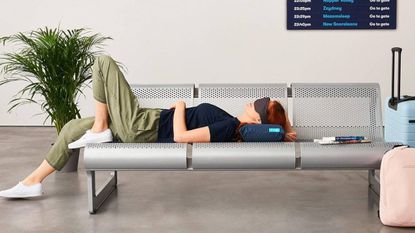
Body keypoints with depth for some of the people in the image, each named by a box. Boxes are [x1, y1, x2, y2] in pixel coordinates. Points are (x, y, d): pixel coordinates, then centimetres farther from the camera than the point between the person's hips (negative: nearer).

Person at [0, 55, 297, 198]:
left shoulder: (228, 128, -22)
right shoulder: (235, 125, 2)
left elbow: (180, 136, -26)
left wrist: (179, 106, -11)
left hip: (139, 128, -9)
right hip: (147, 124, 9)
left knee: (104, 62, -8)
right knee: (72, 128, 16)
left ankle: (99, 128, 0)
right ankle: (34, 182, 24)